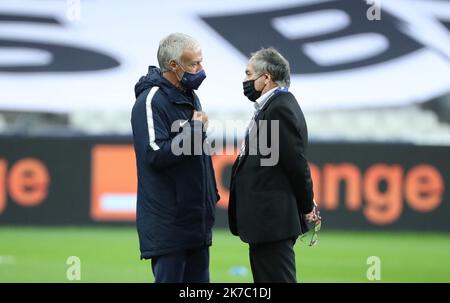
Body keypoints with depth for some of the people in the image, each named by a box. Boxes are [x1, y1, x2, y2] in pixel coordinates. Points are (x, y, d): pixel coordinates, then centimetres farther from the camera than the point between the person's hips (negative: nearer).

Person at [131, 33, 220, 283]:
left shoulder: (190, 98, 16)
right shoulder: (151, 101, -14)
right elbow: (156, 154, -24)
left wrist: (211, 195, 19)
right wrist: (195, 130, -15)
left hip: (197, 219, 9)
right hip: (167, 223, -9)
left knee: (198, 278, 10)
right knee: (169, 277, -7)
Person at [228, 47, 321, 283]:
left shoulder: (281, 109, -16)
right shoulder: (275, 106, 16)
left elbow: (296, 163, -16)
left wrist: (307, 208, -6)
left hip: (272, 220, -11)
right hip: (267, 220, 11)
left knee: (276, 278, -8)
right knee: (265, 280, 14)